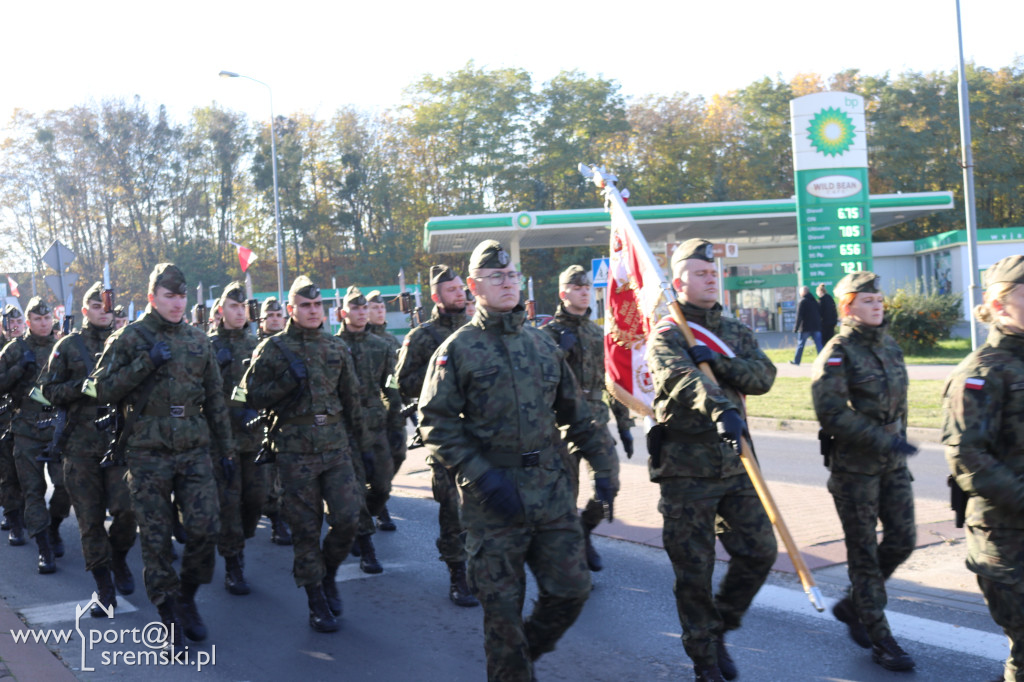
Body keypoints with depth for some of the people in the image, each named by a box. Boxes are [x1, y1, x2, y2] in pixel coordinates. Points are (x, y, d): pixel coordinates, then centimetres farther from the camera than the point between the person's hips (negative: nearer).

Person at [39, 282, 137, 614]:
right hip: (80, 444, 0)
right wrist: (82, 387, -11)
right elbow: (48, 389, 5)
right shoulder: (68, 346, 7)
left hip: (120, 440, 0)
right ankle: (105, 589, 14)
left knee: (126, 508, -10)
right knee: (90, 518, 3)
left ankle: (119, 558, 21)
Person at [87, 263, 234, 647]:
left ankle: (187, 598, 18)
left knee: (205, 528, -4)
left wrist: (226, 447, 16)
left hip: (195, 452, 3)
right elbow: (101, 389, -8)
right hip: (148, 454, -3)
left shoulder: (197, 340, 11)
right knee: (155, 538, 2)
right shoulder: (129, 338, 0)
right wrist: (147, 362, -17)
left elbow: (214, 398, 16)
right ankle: (168, 613, 16)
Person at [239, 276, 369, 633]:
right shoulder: (272, 349, 0)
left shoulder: (337, 348, 11)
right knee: (306, 528, 3)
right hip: (295, 450, -3)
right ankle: (317, 601, 16)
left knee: (347, 519, -4)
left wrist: (363, 443, 18)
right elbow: (251, 396, 0)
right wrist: (288, 382, -14)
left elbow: (351, 399, 16)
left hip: (336, 446, 3)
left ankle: (328, 573, 25)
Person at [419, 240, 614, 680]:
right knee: (503, 606, 3)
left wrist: (602, 466, 10)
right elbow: (435, 422, -8)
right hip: (493, 494, -4)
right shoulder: (457, 349, -3)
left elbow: (575, 413, 17)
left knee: (571, 588, 6)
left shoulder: (542, 344, 12)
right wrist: (482, 476, -17)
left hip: (551, 488, 4)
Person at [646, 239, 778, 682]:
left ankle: (719, 629, 29)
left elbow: (763, 377, -5)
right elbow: (683, 379, -28)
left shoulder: (736, 332, 12)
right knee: (694, 571, 3)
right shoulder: (666, 336, -7)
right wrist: (721, 410, -46)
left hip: (734, 466, 5)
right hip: (686, 470, -5)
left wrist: (717, 361, -19)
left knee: (759, 553, 6)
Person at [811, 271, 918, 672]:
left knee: (903, 538, 7)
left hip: (893, 461, 7)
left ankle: (852, 604, 28)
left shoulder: (890, 347, 10)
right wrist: (883, 441, -24)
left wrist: (900, 443, 19)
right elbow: (832, 413, -22)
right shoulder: (838, 353, -13)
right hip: (854, 464, -7)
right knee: (864, 549, 1)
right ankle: (878, 638, 11)